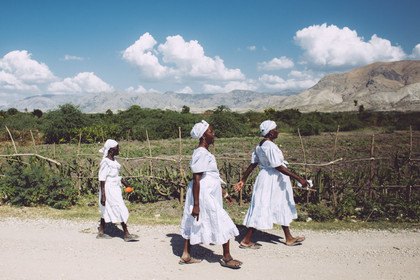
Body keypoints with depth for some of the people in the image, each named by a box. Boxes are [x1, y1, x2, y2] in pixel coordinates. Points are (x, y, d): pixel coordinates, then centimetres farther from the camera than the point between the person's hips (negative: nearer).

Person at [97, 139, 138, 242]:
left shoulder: (113, 159, 9)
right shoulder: (105, 162, -19)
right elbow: (102, 179, -19)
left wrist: (125, 183, 25)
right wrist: (103, 195, -21)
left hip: (115, 189, 9)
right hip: (109, 189, -9)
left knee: (107, 210, 15)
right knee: (121, 210, -5)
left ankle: (101, 233, 25)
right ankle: (126, 235, 3)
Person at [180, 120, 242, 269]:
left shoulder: (204, 152, 13)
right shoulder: (201, 153, -18)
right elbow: (196, 180, -21)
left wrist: (223, 192, 24)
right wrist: (196, 205, -22)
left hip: (209, 192, 10)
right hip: (204, 195, -10)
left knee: (192, 224, 14)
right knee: (222, 224, 1)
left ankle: (186, 256, 23)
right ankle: (226, 258, 15)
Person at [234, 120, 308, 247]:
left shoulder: (260, 145, 8)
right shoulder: (270, 146, -21)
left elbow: (252, 164, 10)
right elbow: (278, 167, -24)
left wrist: (243, 180, 15)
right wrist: (298, 178, -23)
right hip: (271, 179, -10)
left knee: (282, 206, 18)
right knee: (262, 208, -3)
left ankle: (289, 238, 29)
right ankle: (246, 241, 5)